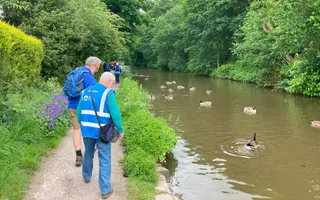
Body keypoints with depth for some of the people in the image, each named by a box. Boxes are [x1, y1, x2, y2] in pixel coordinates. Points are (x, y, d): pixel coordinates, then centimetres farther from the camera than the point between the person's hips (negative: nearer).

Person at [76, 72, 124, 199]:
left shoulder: (86, 91, 8)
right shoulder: (108, 93, -11)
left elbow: (79, 112, 12)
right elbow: (115, 114, -16)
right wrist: (120, 130, -6)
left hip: (86, 130, 6)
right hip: (101, 132, -5)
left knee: (88, 153, 27)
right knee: (104, 160, 3)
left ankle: (87, 176, 47)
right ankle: (105, 190, 6)